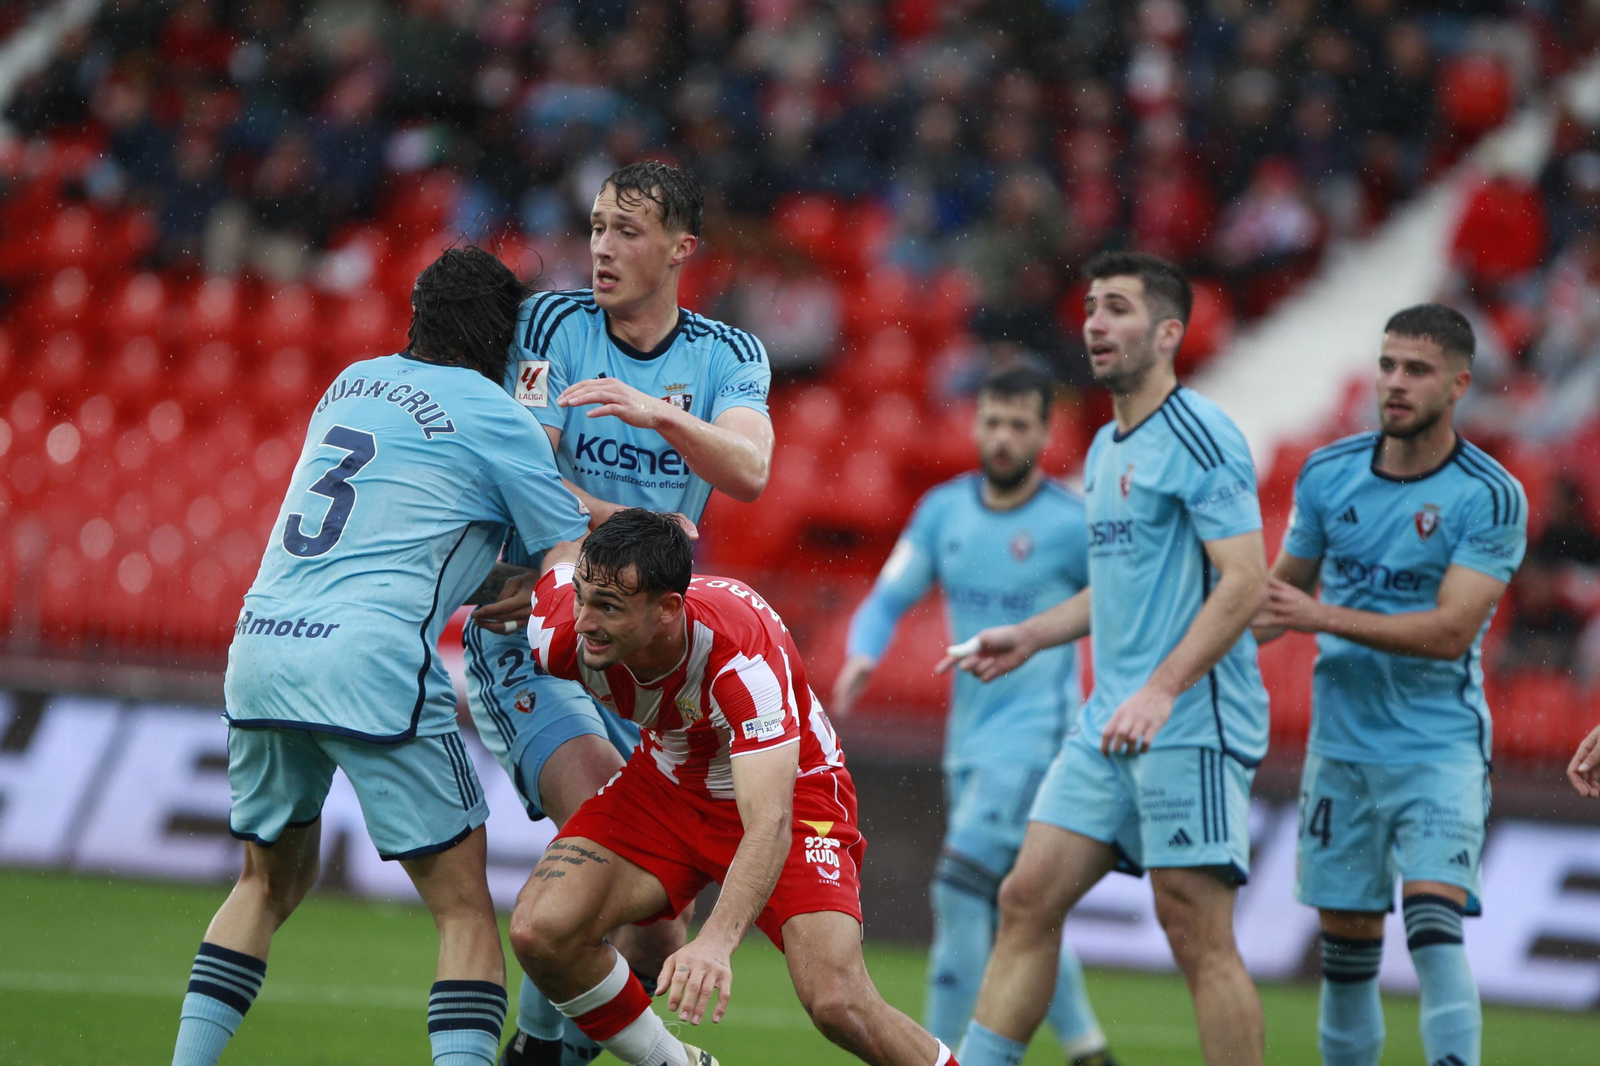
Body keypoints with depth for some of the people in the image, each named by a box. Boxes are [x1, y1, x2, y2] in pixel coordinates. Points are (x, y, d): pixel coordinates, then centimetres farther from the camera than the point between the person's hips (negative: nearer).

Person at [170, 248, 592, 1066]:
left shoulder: (354, 381, 21)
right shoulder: (492, 415, 2)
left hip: (260, 647, 6)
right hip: (370, 660, -6)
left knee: (270, 880, 24)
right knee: (465, 909, 0)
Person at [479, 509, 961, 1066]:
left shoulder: (743, 654, -39)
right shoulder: (560, 633, -24)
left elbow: (769, 823, -47)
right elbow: (558, 550, 1)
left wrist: (716, 940, -59)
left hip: (789, 787, -5)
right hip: (664, 780, 5)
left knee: (838, 1004, -24)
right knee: (539, 930, -19)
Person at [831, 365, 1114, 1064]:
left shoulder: (1071, 523, -10)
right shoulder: (944, 510, 5)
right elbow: (888, 599, 8)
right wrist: (862, 656, -12)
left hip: (1033, 736, -6)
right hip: (968, 737, 6)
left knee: (960, 890, -17)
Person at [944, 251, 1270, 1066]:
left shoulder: (1197, 436, -11)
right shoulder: (1107, 448, 18)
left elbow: (1246, 582, -18)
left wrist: (1163, 687, -24)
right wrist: (1029, 637, 21)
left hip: (1193, 724, -9)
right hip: (1111, 721, 9)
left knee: (1196, 932, -8)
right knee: (1027, 898, 2)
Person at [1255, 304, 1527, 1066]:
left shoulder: (1491, 498, -10)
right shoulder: (1329, 474, 4)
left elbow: (1450, 631, -18)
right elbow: (1284, 588, 19)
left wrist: (1323, 617, -24)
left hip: (1439, 750, -4)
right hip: (1341, 746, 4)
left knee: (1433, 924, -20)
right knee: (1346, 939, 7)